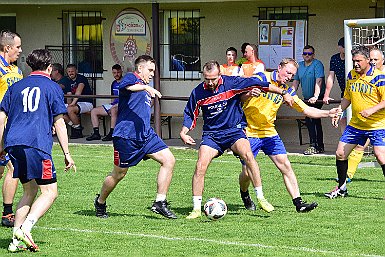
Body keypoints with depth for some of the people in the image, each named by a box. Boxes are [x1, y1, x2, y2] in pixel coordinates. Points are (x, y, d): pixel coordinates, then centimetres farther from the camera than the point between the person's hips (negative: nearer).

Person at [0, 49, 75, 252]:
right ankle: (25, 228, -21)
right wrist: (67, 153, 5)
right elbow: (59, 123, 3)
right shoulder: (52, 87, 7)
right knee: (50, 192, 0)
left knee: (29, 191, 17)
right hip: (37, 145, -6)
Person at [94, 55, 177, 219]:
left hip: (146, 135, 8)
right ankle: (100, 202, 27)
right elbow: (124, 86, -29)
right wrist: (145, 87, -41)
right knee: (119, 173, 3)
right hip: (126, 136, -8)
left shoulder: (145, 89, 24)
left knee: (169, 160, -7)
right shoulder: (131, 78, -3)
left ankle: (160, 203, -5)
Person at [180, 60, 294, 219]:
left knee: (248, 155, -27)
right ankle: (196, 209, -6)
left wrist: (283, 93, -2)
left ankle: (261, 199, -18)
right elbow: (190, 114, 10)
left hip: (234, 130, -1)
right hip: (211, 134, 1)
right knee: (200, 166, -17)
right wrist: (183, 132, -6)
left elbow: (257, 84, -6)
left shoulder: (231, 83, -12)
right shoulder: (198, 93, -5)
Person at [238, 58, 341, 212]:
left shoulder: (287, 90, 7)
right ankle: (244, 195, 28)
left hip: (269, 132, 5)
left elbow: (306, 110, 8)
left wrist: (328, 113, -5)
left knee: (285, 166, -7)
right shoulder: (261, 78, -11)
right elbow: (242, 97, -16)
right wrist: (250, 93, -38)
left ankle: (298, 203, -7)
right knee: (247, 173, -4)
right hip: (249, 133, -5)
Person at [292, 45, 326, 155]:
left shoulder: (317, 64, -11)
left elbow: (319, 81, -21)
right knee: (316, 121, 13)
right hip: (307, 98, 8)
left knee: (310, 120, -18)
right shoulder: (300, 65, 12)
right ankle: (320, 147, 19)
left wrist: (315, 97, -31)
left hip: (317, 98, -8)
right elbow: (296, 81, 15)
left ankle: (314, 146, -17)